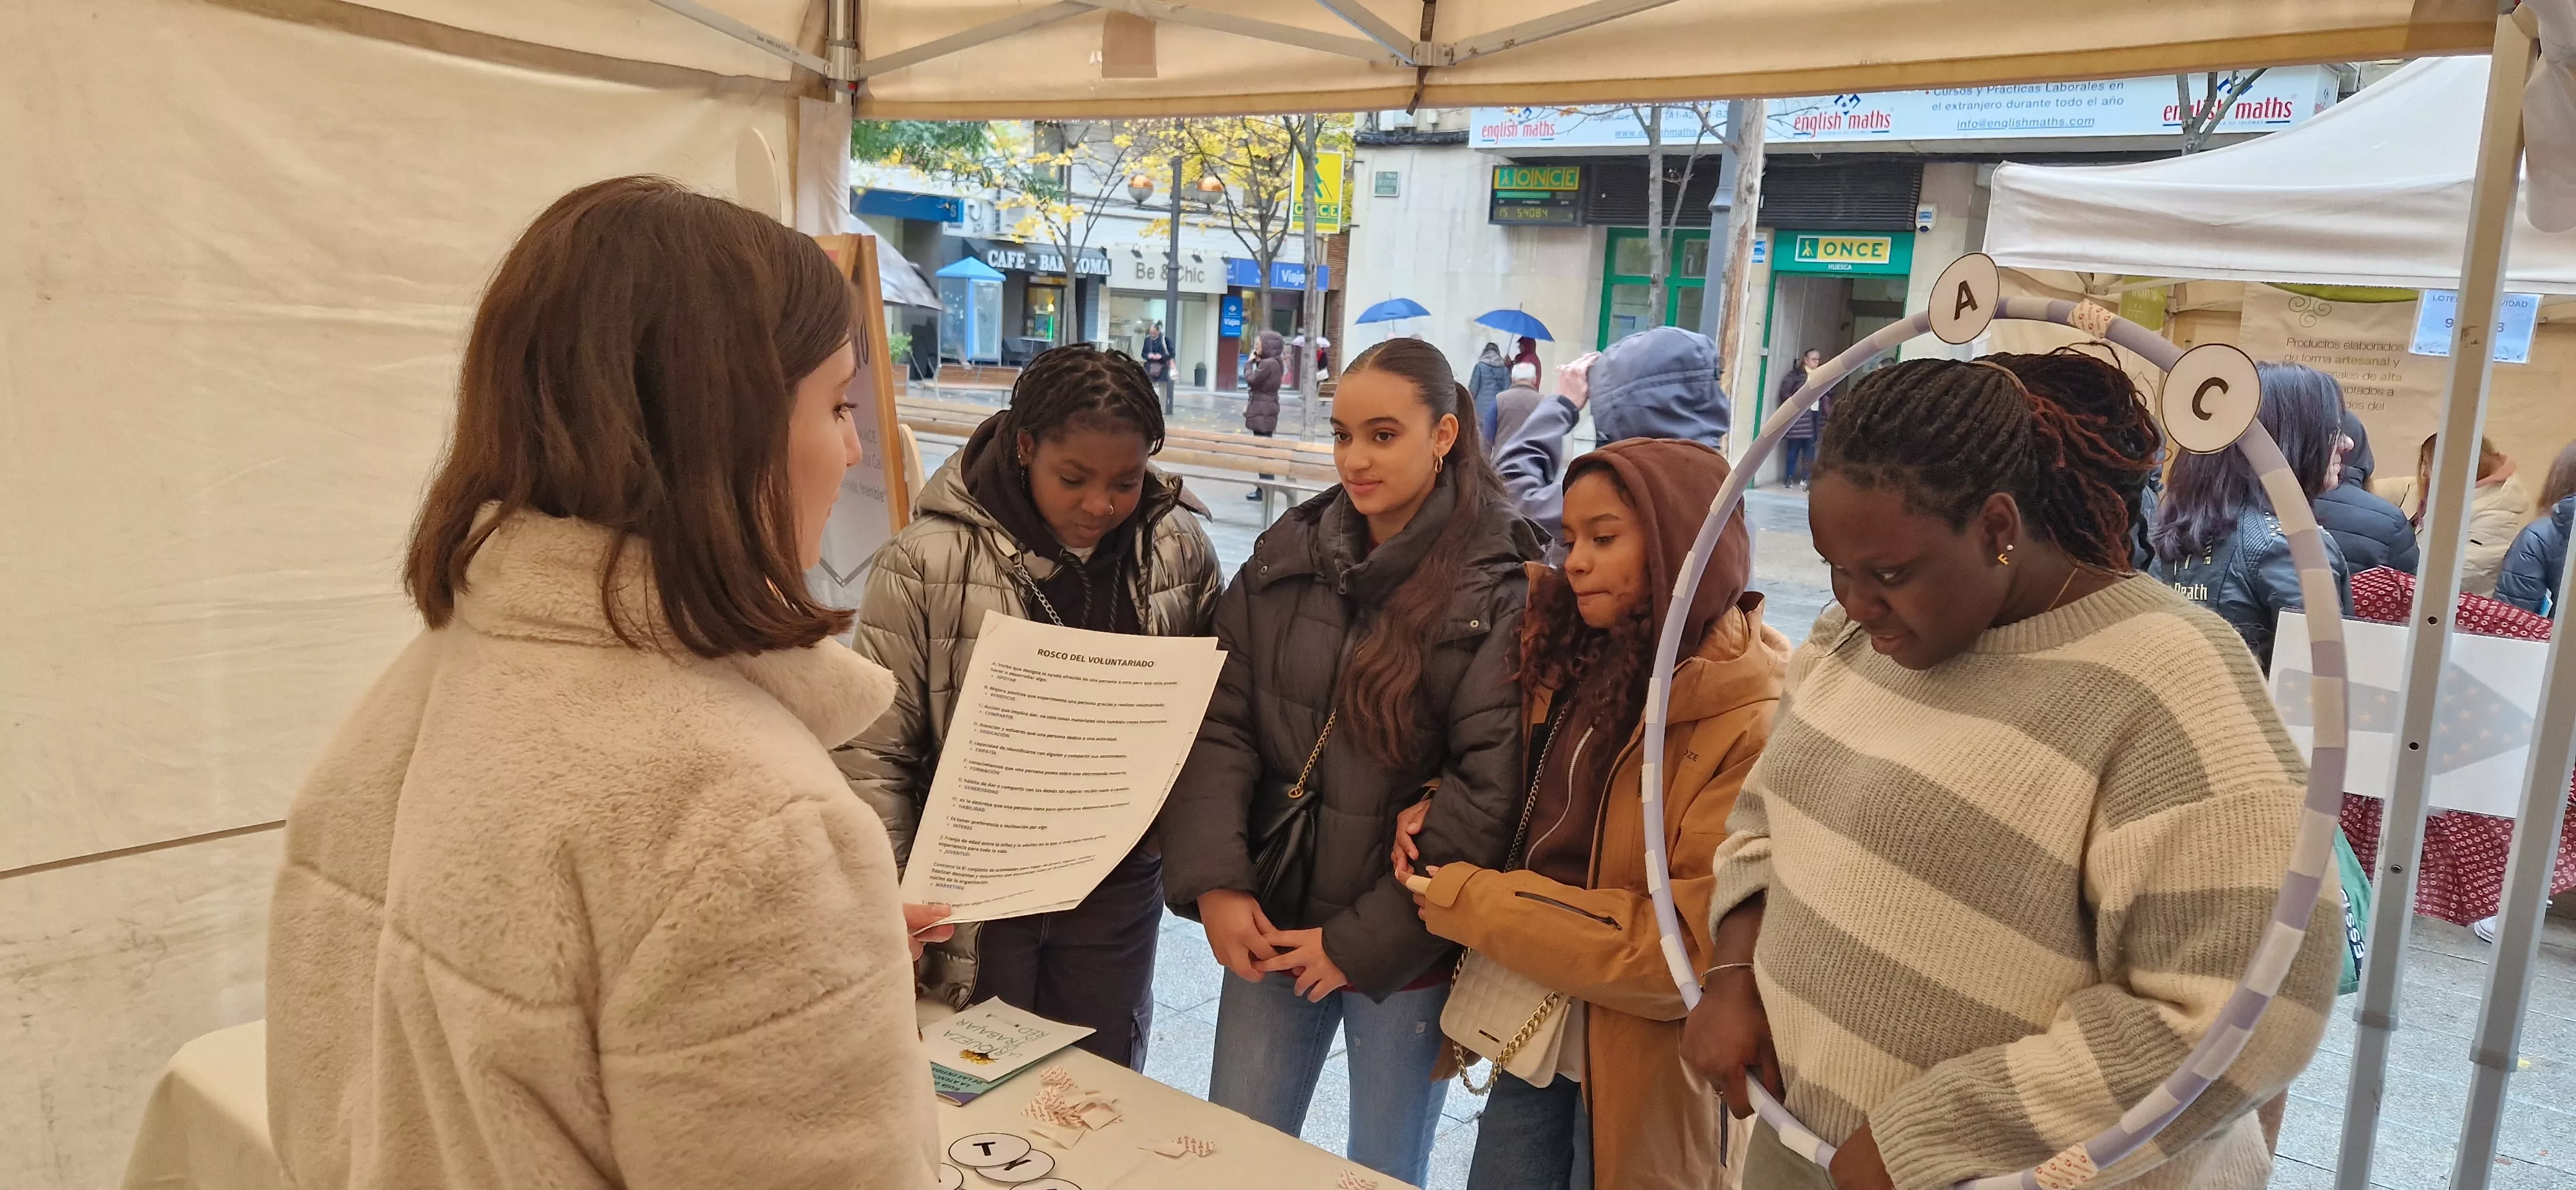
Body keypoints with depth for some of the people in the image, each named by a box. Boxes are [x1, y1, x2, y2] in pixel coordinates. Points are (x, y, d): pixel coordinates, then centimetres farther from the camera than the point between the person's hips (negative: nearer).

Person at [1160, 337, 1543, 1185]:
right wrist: (1214, 885, -12)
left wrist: (1365, 940, -15)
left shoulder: (1501, 587, -11)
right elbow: (1220, 724, -1)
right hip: (1272, 924, 4)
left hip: (1407, 947, -3)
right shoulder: (1285, 556, 2)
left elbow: (1491, 789, -16)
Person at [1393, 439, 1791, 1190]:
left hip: (1640, 1069, -5)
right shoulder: (1572, 660, 1)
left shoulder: (1755, 723, -20)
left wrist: (1471, 904, -19)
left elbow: (1695, 945, -23)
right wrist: (1435, 816, -6)